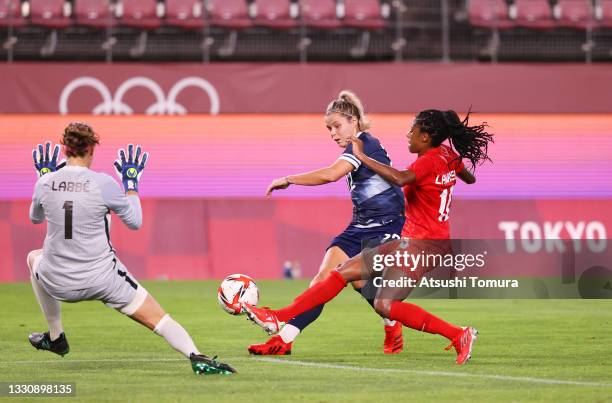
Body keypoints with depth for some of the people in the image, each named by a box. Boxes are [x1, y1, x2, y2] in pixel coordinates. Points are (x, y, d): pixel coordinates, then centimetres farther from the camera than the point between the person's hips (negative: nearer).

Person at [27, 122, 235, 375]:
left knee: (34, 257, 36)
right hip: (102, 279, -2)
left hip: (58, 283, 2)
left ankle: (55, 338, 38)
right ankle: (196, 357, -21)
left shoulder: (45, 183, -5)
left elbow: (35, 217, 18)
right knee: (157, 318, 4)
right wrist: (131, 181, 12)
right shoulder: (102, 183, -13)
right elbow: (135, 222, 0)